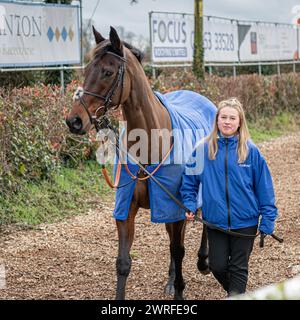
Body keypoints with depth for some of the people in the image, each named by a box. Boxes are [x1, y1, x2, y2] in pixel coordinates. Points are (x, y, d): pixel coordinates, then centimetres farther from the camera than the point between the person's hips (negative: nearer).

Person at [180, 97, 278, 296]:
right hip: (215, 220, 2)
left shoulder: (251, 151, -7)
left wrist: (267, 220, -4)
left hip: (245, 221, -1)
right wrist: (190, 205, -4)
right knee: (217, 266, 8)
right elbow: (190, 181, 8)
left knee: (239, 267, 7)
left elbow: (264, 187, -2)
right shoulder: (204, 149, -4)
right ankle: (234, 291, 35)